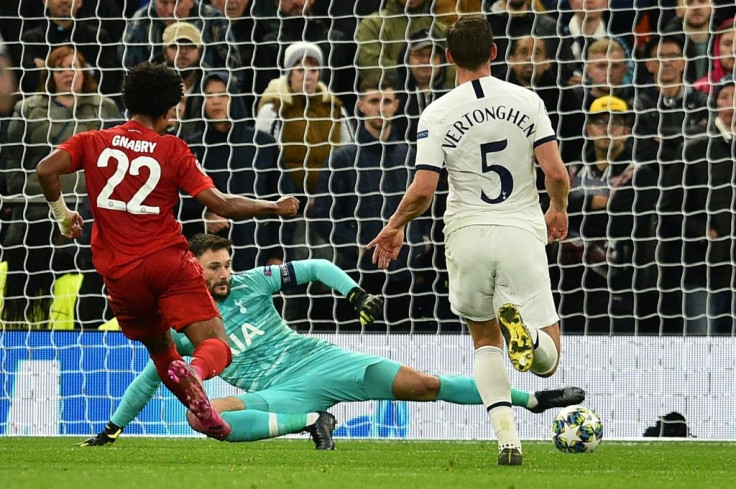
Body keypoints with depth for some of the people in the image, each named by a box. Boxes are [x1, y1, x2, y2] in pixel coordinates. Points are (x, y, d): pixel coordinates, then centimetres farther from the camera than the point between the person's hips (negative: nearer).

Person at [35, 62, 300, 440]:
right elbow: (221, 205, -2)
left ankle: (206, 416, 18)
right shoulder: (173, 150, 3)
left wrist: (62, 214, 10)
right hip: (168, 260, -3)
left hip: (120, 274, 3)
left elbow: (46, 170, -8)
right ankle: (195, 371, -42)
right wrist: (276, 207, 11)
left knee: (159, 348, 25)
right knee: (216, 345, -9)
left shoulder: (92, 143, 8)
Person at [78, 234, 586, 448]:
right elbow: (147, 381, 16)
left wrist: (357, 294, -4)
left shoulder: (250, 284, 7)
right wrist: (114, 429, 12)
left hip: (319, 361, 1)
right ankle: (311, 422, -26)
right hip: (279, 394, -1)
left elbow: (316, 268, 11)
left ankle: (533, 399, -9)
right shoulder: (182, 328, 6)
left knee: (423, 384, -11)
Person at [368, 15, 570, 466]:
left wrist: (395, 227, 11)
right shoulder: (527, 102, 0)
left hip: (467, 234, 0)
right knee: (547, 360, 6)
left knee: (486, 341, 22)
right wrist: (559, 209, 17)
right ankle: (520, 326, -32)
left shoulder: (438, 114, -3)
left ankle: (508, 438, -1)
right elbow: (556, 173, -5)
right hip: (522, 233, 0)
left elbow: (422, 192, -9)